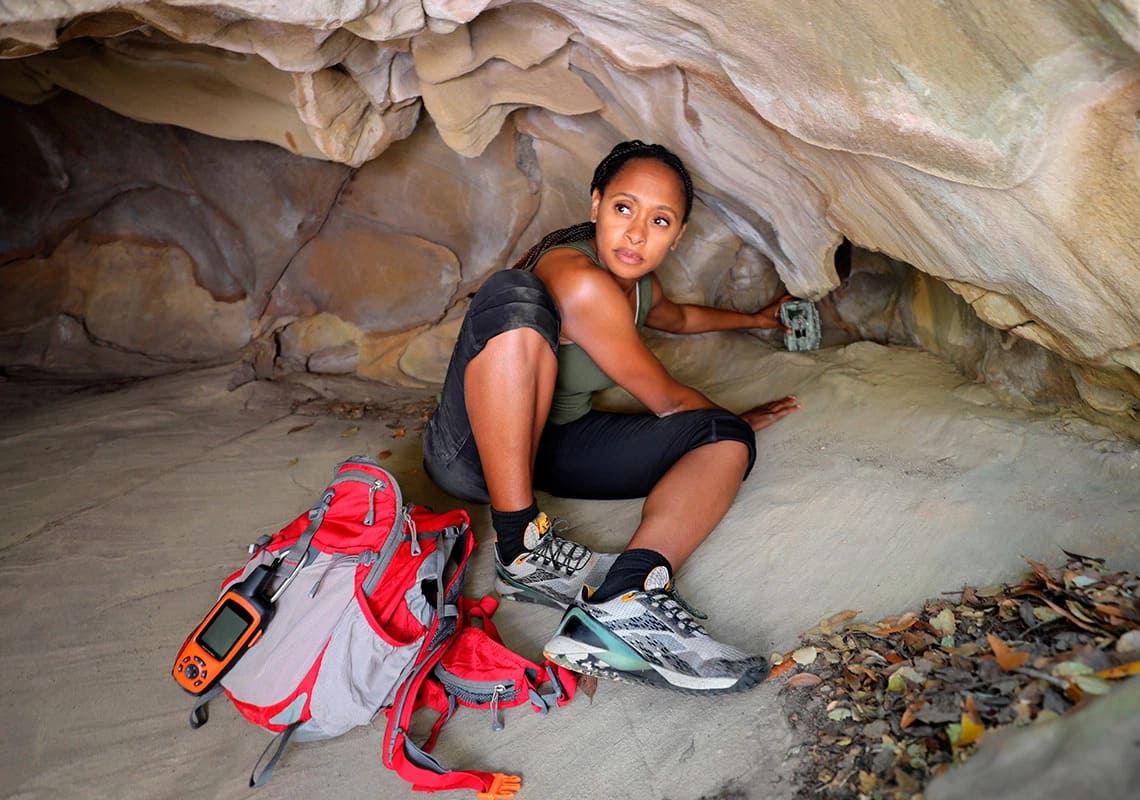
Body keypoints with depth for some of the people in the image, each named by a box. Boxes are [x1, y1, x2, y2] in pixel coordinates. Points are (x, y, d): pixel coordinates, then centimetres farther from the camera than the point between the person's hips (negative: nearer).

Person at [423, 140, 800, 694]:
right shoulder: (579, 279, -23)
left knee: (727, 444, -9)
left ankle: (625, 597, -36)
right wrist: (737, 418, 6)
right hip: (475, 453, -8)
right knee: (515, 294, -35)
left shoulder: (634, 278, 5)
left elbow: (677, 317, 32)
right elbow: (669, 401, -13)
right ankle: (523, 550, -33)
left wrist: (755, 319, 42)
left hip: (554, 447, 8)